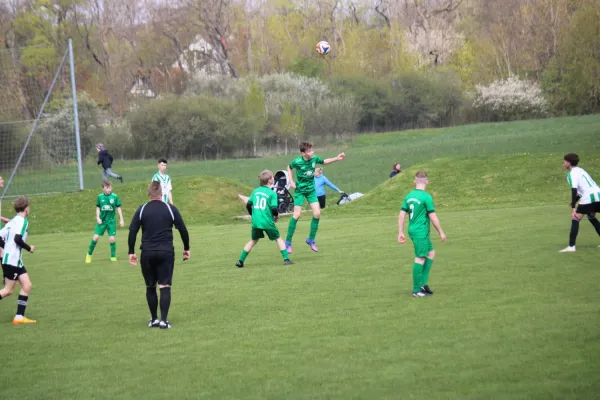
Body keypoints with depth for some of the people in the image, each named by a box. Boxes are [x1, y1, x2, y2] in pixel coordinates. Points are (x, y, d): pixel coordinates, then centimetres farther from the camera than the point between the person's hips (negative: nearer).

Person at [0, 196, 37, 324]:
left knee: (27, 285, 4)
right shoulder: (22, 220, -12)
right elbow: (17, 238, -24)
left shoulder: (12, 221, 14)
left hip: (16, 260, 9)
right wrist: (29, 248, -11)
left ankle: (19, 317, 3)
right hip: (13, 260, -9)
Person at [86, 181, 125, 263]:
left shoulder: (115, 196, -5)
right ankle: (89, 254, 12)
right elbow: (98, 208, 8)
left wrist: (121, 220, 2)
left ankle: (113, 256, 11)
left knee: (112, 238, -3)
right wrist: (98, 218, -3)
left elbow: (118, 208, 3)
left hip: (111, 221, 0)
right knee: (96, 237, -4)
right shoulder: (100, 197, -2)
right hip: (102, 220, 1)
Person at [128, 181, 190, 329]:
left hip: (147, 253, 1)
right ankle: (164, 320, -8)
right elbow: (183, 230, 3)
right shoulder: (171, 209, 1)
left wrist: (131, 252, 5)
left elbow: (132, 231, -1)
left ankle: (154, 319, 16)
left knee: (150, 287, 13)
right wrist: (186, 248, 14)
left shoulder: (142, 210, 3)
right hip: (166, 252, -1)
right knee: (165, 286, 0)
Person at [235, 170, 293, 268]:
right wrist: (276, 216, 8)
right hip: (268, 222, -4)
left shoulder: (255, 191, 8)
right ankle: (286, 259, 5)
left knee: (253, 241, 19)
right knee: (278, 239, 13)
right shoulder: (272, 193, -7)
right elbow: (274, 208, -13)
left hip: (256, 222, 4)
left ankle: (240, 261, 14)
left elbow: (248, 205, 9)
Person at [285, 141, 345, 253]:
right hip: (300, 190, -4)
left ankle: (311, 239, 11)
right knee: (297, 215, -10)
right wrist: (291, 181, -7)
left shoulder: (314, 158, -9)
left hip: (311, 189, 4)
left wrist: (336, 158, 3)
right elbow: (289, 167, 2)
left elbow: (324, 162, 13)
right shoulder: (297, 162, -20)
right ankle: (288, 242, 0)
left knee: (317, 213, -6)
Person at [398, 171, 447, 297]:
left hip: (412, 230, 8)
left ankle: (423, 283, 15)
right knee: (420, 259, -3)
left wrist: (400, 233, 13)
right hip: (421, 233, -8)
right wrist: (441, 232, -2)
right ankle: (417, 290, 1)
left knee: (431, 253, 18)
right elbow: (433, 217, -12)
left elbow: (402, 215, 8)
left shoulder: (408, 196, 7)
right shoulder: (426, 197, -13)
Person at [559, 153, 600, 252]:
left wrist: (573, 208, -20)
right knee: (591, 217, 29)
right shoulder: (580, 170, 24)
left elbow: (574, 190, -16)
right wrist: (575, 201, 29)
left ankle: (571, 246, -13)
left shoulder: (572, 173, -3)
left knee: (575, 219, -5)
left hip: (588, 197, -9)